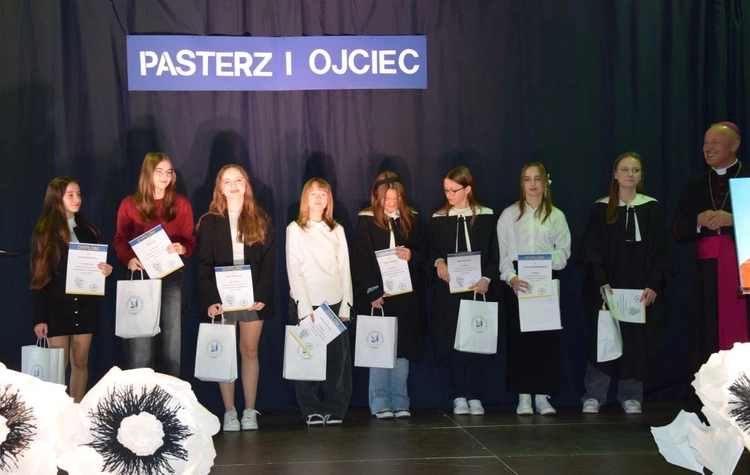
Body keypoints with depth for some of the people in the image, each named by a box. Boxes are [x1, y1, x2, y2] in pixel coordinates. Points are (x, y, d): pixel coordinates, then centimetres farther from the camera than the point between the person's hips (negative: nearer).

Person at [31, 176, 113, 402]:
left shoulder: (89, 231, 11)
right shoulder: (44, 233, -2)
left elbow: (97, 268, 17)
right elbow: (39, 278, -5)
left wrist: (105, 271, -8)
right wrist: (39, 317, -10)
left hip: (85, 305, 4)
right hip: (56, 307, -4)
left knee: (80, 363, 7)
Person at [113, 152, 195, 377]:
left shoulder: (181, 203, 7)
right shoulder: (130, 204, 4)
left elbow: (189, 239, 8)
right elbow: (120, 240, 4)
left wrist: (182, 248, -15)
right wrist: (128, 259, -16)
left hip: (171, 277, 1)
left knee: (171, 339, 3)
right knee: (139, 343, -3)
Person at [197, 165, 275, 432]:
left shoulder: (261, 220, 7)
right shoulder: (209, 222, 5)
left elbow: (268, 262, 2)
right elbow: (204, 264, 0)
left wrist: (261, 295, -11)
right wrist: (210, 299, -12)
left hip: (253, 296, 1)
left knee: (250, 350, 4)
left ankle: (250, 411, 9)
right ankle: (229, 412, 8)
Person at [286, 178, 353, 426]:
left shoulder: (337, 230, 12)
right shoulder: (295, 229, 4)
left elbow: (345, 269, 9)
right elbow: (294, 271, -2)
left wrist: (345, 305, 0)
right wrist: (305, 308, -10)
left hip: (334, 303, 2)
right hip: (305, 304, -2)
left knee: (338, 359, -1)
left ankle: (335, 410, 8)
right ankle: (312, 411, 9)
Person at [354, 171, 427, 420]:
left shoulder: (410, 219, 7)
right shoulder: (366, 220, -2)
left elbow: (423, 250, 11)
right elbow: (362, 259, -6)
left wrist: (411, 255, -12)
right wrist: (373, 292, -13)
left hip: (406, 294, 3)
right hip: (377, 293, -3)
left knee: (403, 348, 6)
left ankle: (400, 401, 14)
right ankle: (380, 403, 7)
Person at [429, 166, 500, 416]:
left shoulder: (485, 217, 3)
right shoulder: (438, 219, 6)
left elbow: (494, 254, 3)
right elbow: (432, 251, 9)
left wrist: (486, 279, -11)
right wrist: (438, 262, -13)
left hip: (478, 286, 0)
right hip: (449, 288, 1)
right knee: (451, 341, -1)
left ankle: (474, 396, 9)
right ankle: (458, 396, 8)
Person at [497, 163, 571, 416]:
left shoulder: (556, 216, 11)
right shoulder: (509, 214, 7)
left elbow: (564, 250, 7)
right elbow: (502, 252, 1)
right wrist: (511, 277, -13)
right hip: (517, 282, -1)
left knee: (547, 337, -1)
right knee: (519, 337, -3)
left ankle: (542, 396, 6)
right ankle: (523, 396, 3)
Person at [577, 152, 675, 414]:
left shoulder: (652, 208, 5)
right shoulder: (602, 208, 4)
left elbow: (661, 250, 2)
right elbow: (592, 250, -1)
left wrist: (654, 285, -10)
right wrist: (601, 282, -14)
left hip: (641, 289, 1)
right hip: (607, 288, -1)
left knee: (637, 341, 1)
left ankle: (631, 397, 11)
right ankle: (593, 396, 2)